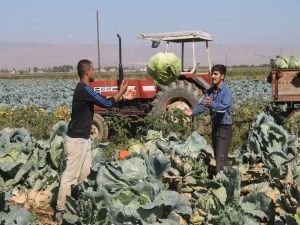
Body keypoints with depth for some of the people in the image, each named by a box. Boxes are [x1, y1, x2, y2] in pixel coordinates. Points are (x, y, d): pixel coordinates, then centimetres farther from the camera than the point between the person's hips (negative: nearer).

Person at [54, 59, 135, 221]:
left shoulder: (85, 89, 12)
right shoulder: (84, 89, -20)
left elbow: (102, 100, 21)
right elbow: (106, 103, -18)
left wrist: (123, 97, 20)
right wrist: (120, 92, -3)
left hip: (83, 138, 10)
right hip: (76, 140, -10)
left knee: (85, 173, 16)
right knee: (71, 176, -6)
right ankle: (60, 210, 0)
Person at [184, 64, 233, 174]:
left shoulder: (226, 91, -16)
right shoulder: (210, 91, 7)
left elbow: (225, 106, -33)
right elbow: (203, 105, -2)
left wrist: (212, 104, -51)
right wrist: (192, 112, -20)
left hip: (224, 127, -8)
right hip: (215, 126, 8)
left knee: (221, 156, -12)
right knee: (218, 155, 17)